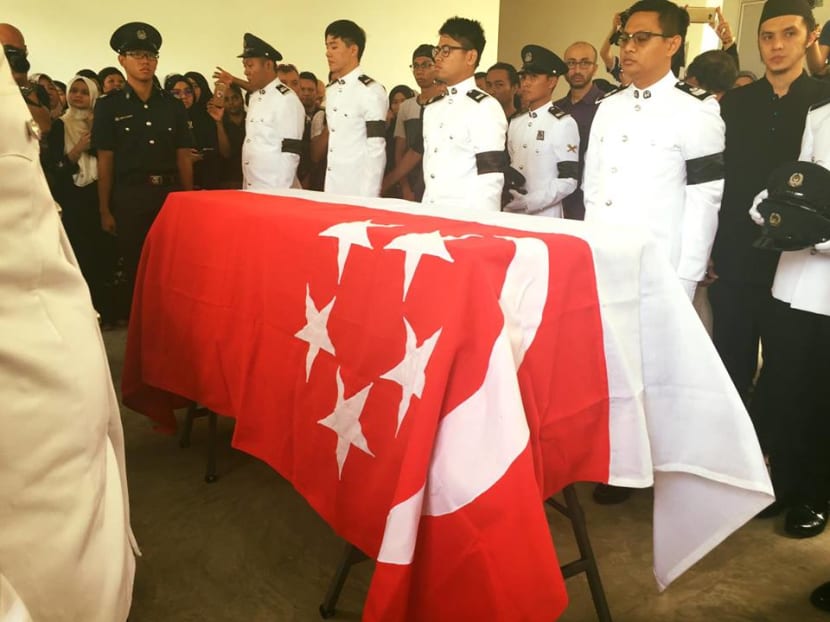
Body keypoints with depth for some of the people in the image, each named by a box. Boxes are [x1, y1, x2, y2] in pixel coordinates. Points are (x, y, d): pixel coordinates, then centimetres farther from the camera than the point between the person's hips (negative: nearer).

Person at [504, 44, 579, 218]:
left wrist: (529, 202, -19)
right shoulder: (515, 122, 10)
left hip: (545, 217, -5)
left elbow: (568, 181, -11)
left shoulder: (563, 123, -7)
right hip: (511, 214, 5)